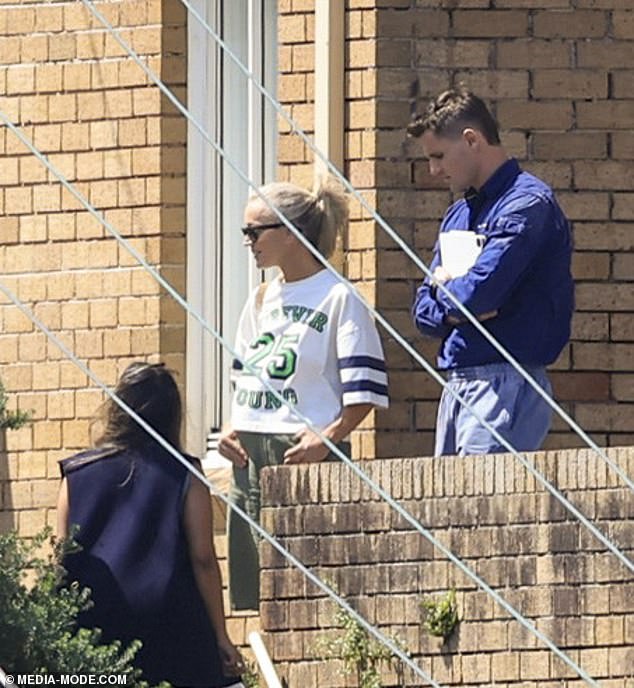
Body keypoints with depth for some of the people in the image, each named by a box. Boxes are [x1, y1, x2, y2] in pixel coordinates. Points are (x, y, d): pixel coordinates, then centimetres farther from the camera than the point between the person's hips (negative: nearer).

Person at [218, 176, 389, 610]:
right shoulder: (262, 300, 17)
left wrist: (328, 438, -23)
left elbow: (363, 391, -11)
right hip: (249, 456, 8)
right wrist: (232, 428, 8)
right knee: (251, 587, 6)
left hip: (303, 453, -8)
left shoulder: (338, 298, -6)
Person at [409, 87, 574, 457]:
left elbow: (479, 292, -20)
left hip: (506, 385, -9)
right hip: (456, 384, 9)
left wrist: (446, 287, 3)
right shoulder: (459, 214, 21)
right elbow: (424, 309, 19)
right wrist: (455, 311, -4)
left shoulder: (527, 204, -8)